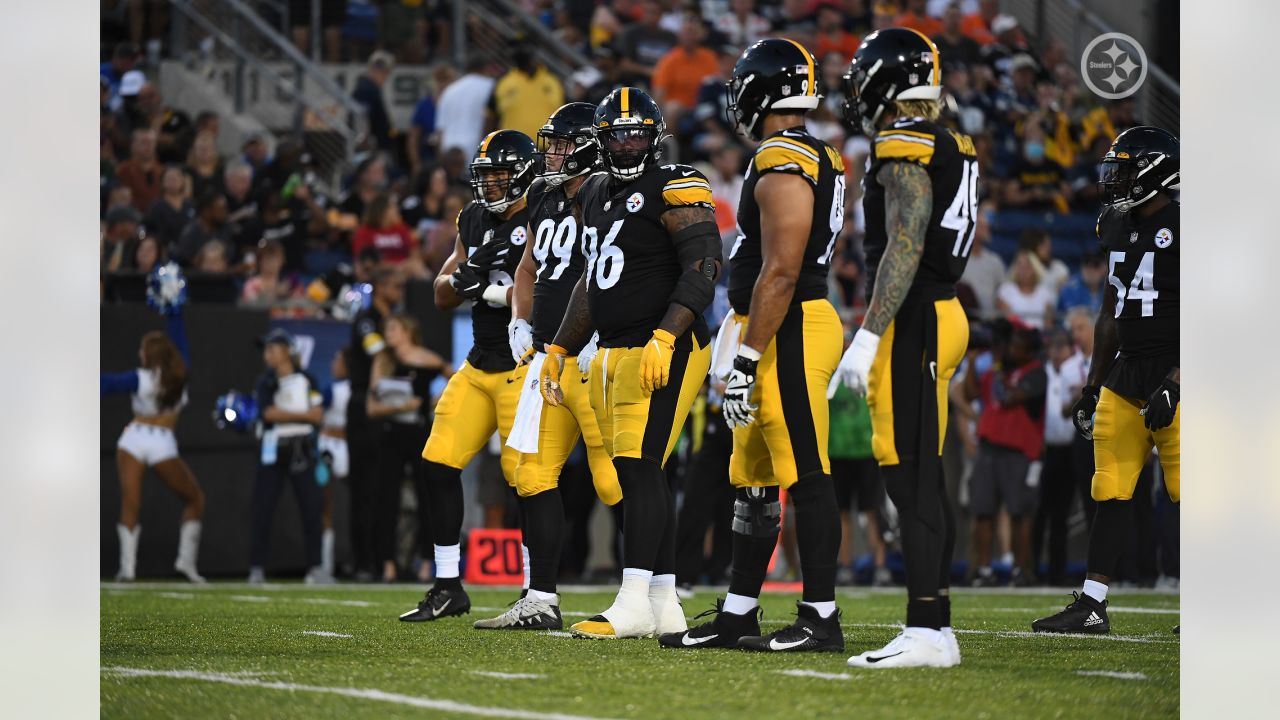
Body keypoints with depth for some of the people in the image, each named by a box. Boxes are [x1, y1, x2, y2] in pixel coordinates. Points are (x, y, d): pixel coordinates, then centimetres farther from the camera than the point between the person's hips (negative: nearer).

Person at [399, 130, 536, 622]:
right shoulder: (475, 219, 12)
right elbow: (442, 295, 13)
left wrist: (487, 289, -21)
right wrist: (467, 274, -8)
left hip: (524, 366, -8)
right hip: (479, 366, 8)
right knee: (439, 465, 4)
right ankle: (447, 589, 13)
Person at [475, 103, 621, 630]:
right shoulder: (545, 197, 16)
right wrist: (520, 323, 17)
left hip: (593, 357, -9)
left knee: (617, 482, -10)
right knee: (534, 474, 8)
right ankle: (541, 601, 13)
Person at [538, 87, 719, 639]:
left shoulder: (673, 190, -8)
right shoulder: (597, 195, 19)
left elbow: (703, 268, -17)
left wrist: (664, 338, -27)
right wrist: (558, 352, 26)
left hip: (663, 351, -8)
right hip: (613, 354, 8)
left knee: (638, 467, -14)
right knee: (640, 475, 7)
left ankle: (634, 604, -18)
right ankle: (664, 605, 9)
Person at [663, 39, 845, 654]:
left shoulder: (782, 166, -16)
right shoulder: (815, 160, 16)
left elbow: (780, 273, -21)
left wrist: (747, 358, -20)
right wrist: (746, 352, 24)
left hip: (786, 332, -11)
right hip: (777, 337, 11)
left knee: (804, 476, -7)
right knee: (752, 478, 13)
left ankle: (821, 620, -5)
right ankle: (737, 616, 18)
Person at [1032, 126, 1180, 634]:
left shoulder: (1181, 226, -12)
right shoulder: (1118, 228, 13)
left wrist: (1174, 383, -20)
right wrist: (1092, 385, 20)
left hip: (1173, 373, -8)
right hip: (1124, 376, 8)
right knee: (1111, 492, 6)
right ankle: (1091, 606, 8)